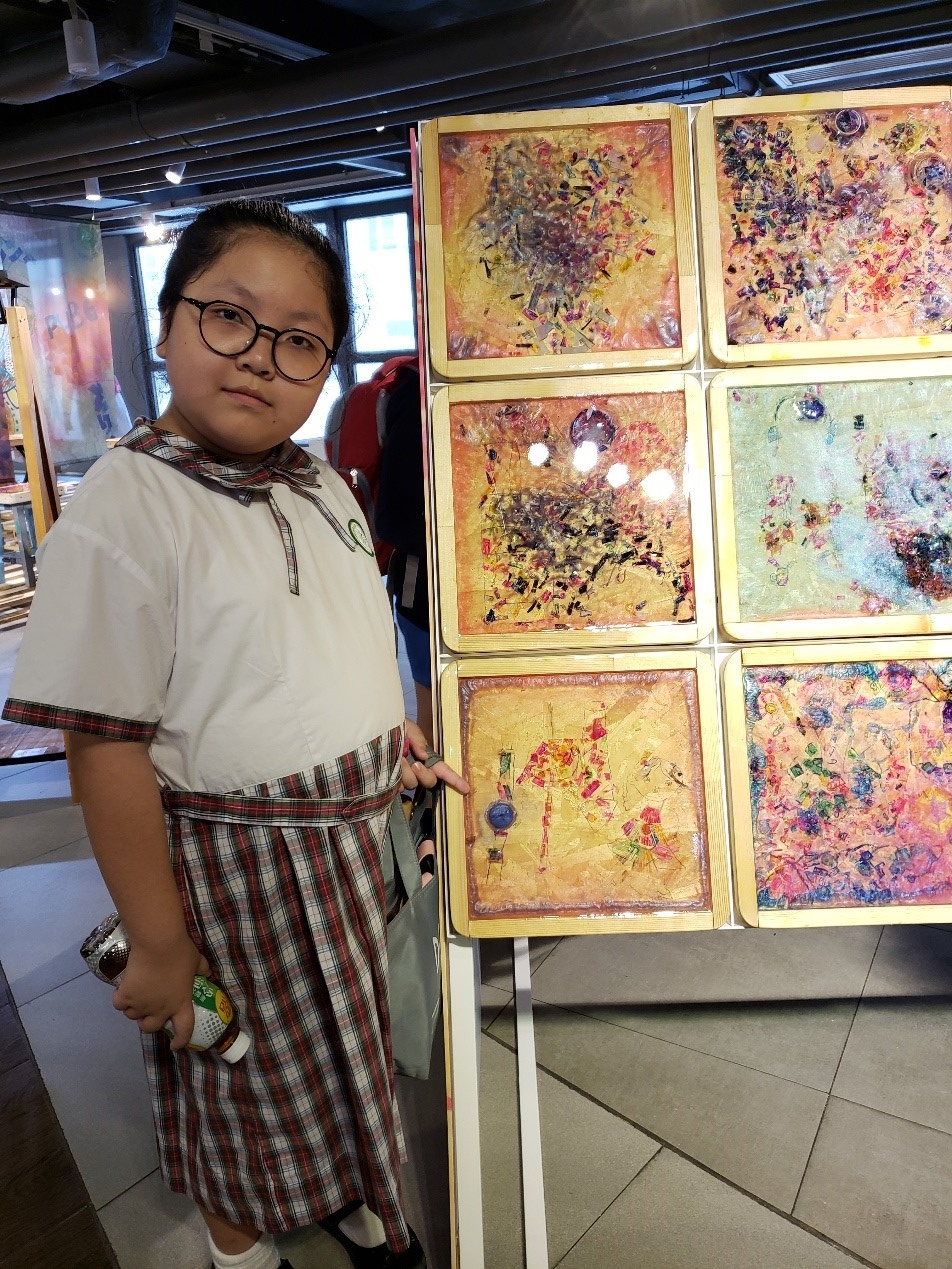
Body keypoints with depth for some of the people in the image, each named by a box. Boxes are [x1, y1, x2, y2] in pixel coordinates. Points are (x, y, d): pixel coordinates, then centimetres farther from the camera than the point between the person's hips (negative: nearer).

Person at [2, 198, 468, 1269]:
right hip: (230, 865, -6)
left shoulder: (321, 486, 1)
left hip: (348, 833, 7)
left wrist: (388, 740, 6)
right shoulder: (125, 509, -21)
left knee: (340, 1043, 27)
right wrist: (158, 945, -17)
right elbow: (106, 747, -21)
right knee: (248, 1075, 18)